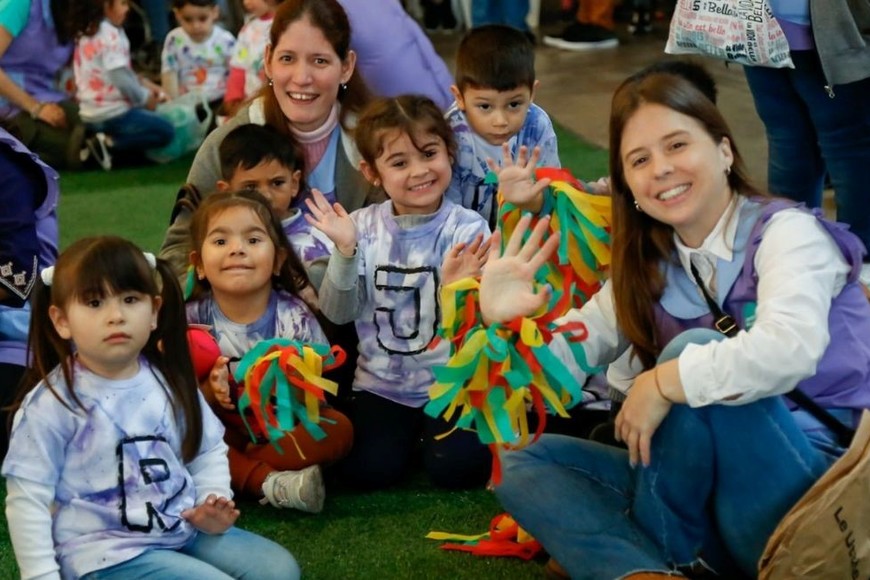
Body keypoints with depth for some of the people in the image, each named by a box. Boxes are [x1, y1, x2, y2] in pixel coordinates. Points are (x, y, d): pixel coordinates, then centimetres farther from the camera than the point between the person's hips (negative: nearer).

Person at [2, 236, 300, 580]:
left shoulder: (169, 382, 4)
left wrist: (214, 501, -1)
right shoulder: (52, 403, -13)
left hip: (185, 530, 6)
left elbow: (208, 451, 17)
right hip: (106, 552, -6)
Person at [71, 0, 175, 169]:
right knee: (166, 131, -2)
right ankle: (109, 143, -12)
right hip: (111, 114, -9)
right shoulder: (110, 34, -17)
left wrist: (143, 83, 9)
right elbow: (120, 78, -22)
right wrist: (146, 97, -7)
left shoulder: (88, 30, 12)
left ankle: (109, 139, 5)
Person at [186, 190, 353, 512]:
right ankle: (271, 484, -34)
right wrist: (209, 392, -29)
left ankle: (236, 471, -26)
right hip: (222, 432, 0)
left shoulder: (295, 317, -11)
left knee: (339, 429, -26)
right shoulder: (193, 320, -9)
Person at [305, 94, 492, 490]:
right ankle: (407, 428, 17)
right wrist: (345, 252, -19)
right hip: (380, 384, 2)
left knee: (455, 468, -19)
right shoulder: (364, 227, -2)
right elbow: (337, 314, -5)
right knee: (367, 470, -15)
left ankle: (431, 426, 14)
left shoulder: (467, 228, -10)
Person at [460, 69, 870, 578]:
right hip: (711, 497, 7)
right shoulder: (648, 269, 9)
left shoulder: (786, 232, -10)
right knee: (525, 464, -1)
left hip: (825, 494, -6)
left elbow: (788, 350, -31)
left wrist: (665, 382, -25)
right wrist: (504, 320, -16)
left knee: (692, 349, -27)